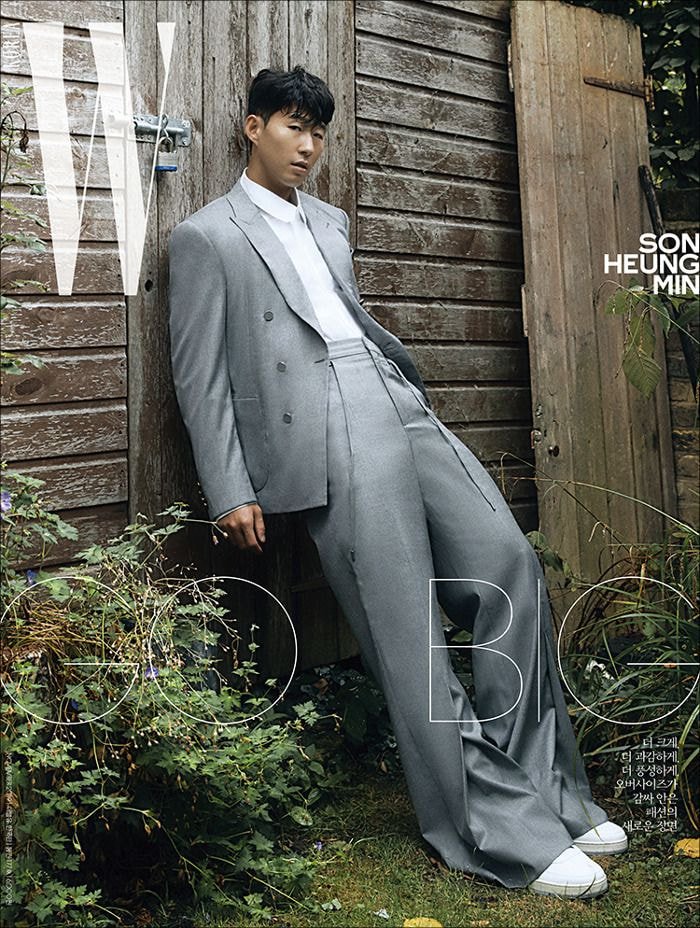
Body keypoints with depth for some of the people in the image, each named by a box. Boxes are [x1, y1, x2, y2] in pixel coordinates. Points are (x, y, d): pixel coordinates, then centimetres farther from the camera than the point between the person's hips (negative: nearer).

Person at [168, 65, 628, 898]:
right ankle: (499, 835, -2)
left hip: (402, 412, 7)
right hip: (323, 432, -6)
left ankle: (539, 788, 3)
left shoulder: (331, 223, 26)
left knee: (509, 566, -7)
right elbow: (200, 376, 1)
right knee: (406, 633, -9)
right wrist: (230, 491, -6)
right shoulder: (206, 237, 6)